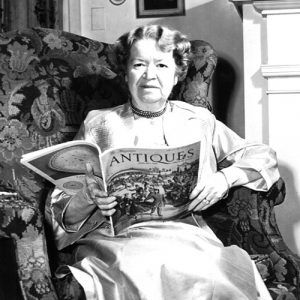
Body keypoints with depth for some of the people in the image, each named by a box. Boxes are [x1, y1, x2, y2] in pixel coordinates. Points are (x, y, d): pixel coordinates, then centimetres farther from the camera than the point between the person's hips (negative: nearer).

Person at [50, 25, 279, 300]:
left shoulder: (198, 121, 18)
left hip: (187, 234, 2)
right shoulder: (99, 123, 15)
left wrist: (225, 177, -2)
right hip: (116, 237, -1)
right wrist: (90, 198, -13)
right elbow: (64, 212, 11)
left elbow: (263, 156, 18)